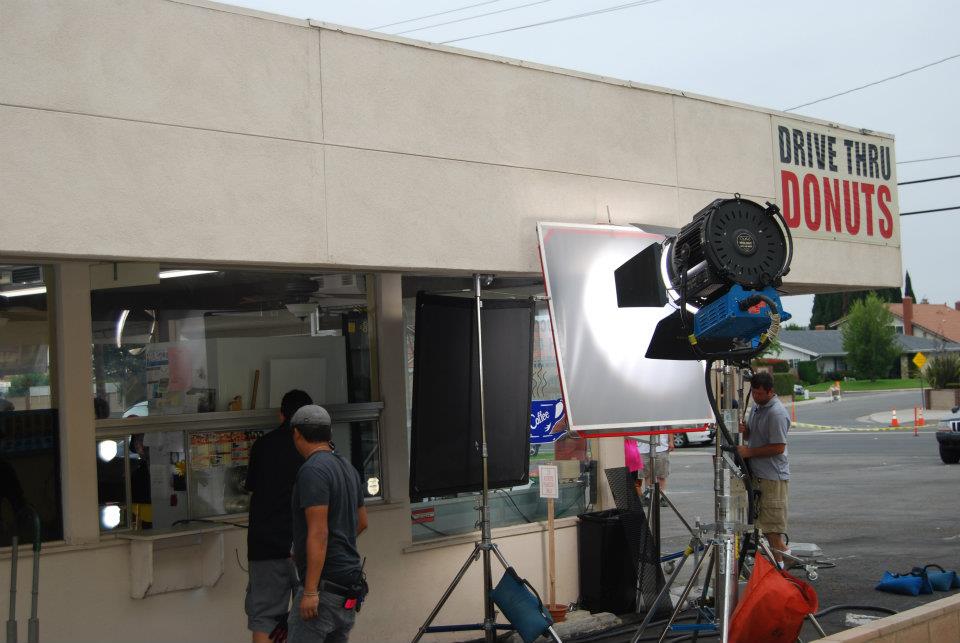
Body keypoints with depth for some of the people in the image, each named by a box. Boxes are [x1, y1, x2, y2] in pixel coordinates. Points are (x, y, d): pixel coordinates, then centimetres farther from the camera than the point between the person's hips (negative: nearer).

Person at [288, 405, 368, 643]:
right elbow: (362, 521, 23)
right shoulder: (348, 468, 14)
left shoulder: (312, 471, -15)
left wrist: (310, 591, -21)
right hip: (350, 577, 9)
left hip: (325, 582, -9)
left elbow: (319, 533, -21)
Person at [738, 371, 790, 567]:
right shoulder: (757, 406, 13)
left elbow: (778, 447, -21)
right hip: (758, 474, 10)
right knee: (766, 524, 13)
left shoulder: (777, 413, -18)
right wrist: (745, 431, 2)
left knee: (774, 527, -7)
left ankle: (780, 566, -1)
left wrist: (749, 452, -16)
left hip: (773, 477, -10)